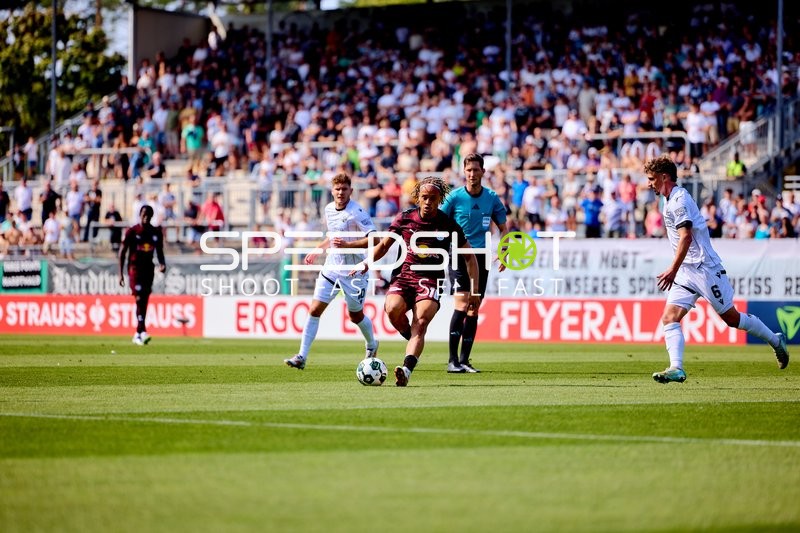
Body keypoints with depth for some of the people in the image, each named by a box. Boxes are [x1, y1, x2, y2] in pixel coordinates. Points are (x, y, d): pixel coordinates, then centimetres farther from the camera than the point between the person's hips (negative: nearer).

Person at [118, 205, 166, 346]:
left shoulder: (156, 233, 6)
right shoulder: (132, 231, -5)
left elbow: (159, 251, 16)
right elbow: (122, 252, -1)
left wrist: (162, 264, -5)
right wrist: (121, 273, -5)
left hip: (148, 268, 4)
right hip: (134, 268, -4)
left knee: (144, 301, 5)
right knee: (139, 298, -17)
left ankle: (137, 334, 13)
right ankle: (142, 331, -24)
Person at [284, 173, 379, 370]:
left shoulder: (357, 213, -16)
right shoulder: (329, 209, 6)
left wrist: (348, 244, -29)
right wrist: (316, 251, 19)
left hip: (353, 271, -5)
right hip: (331, 267, 5)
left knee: (356, 315, 9)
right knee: (315, 309, -6)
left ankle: (371, 345, 40)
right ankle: (302, 356, -7)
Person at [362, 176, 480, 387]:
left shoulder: (449, 225, 3)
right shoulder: (405, 218, 6)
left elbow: (470, 257, 11)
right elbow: (384, 244, 18)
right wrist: (367, 262, 0)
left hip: (431, 279, -2)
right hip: (403, 275, 2)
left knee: (421, 322, -26)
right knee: (393, 309, -29)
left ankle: (406, 370, -39)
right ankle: (413, 340, 0)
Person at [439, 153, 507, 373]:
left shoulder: (491, 198, 5)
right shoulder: (454, 197, -3)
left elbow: (503, 228, 15)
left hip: (481, 258, 4)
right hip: (458, 256, -4)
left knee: (474, 309, 4)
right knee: (461, 305, -16)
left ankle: (464, 360, 11)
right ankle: (453, 360, -14)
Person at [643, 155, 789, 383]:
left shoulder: (678, 199, -15)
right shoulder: (671, 200, 15)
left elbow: (686, 237, -25)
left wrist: (673, 270, -30)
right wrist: (675, 270, 26)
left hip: (704, 268, -9)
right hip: (686, 271, 9)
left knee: (731, 318, 2)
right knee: (669, 317, -10)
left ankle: (775, 341, 22)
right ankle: (676, 368, -21)